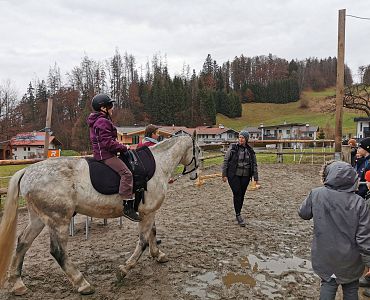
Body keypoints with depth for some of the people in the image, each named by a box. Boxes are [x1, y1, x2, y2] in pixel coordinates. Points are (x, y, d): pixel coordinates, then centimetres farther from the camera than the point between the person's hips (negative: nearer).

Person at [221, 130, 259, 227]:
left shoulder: (250, 151, 7)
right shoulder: (233, 148, -3)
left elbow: (254, 165, 10)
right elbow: (225, 161, -2)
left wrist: (256, 178, 5)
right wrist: (224, 174, -7)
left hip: (245, 176, 3)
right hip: (233, 175, -3)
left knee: (242, 195, 8)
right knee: (237, 194, -7)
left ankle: (238, 213, 24)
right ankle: (238, 215, 3)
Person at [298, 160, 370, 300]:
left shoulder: (316, 194, -18)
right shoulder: (358, 202, -19)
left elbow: (303, 213, 0)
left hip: (325, 258, 0)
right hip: (350, 261, 0)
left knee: (328, 284, 21)